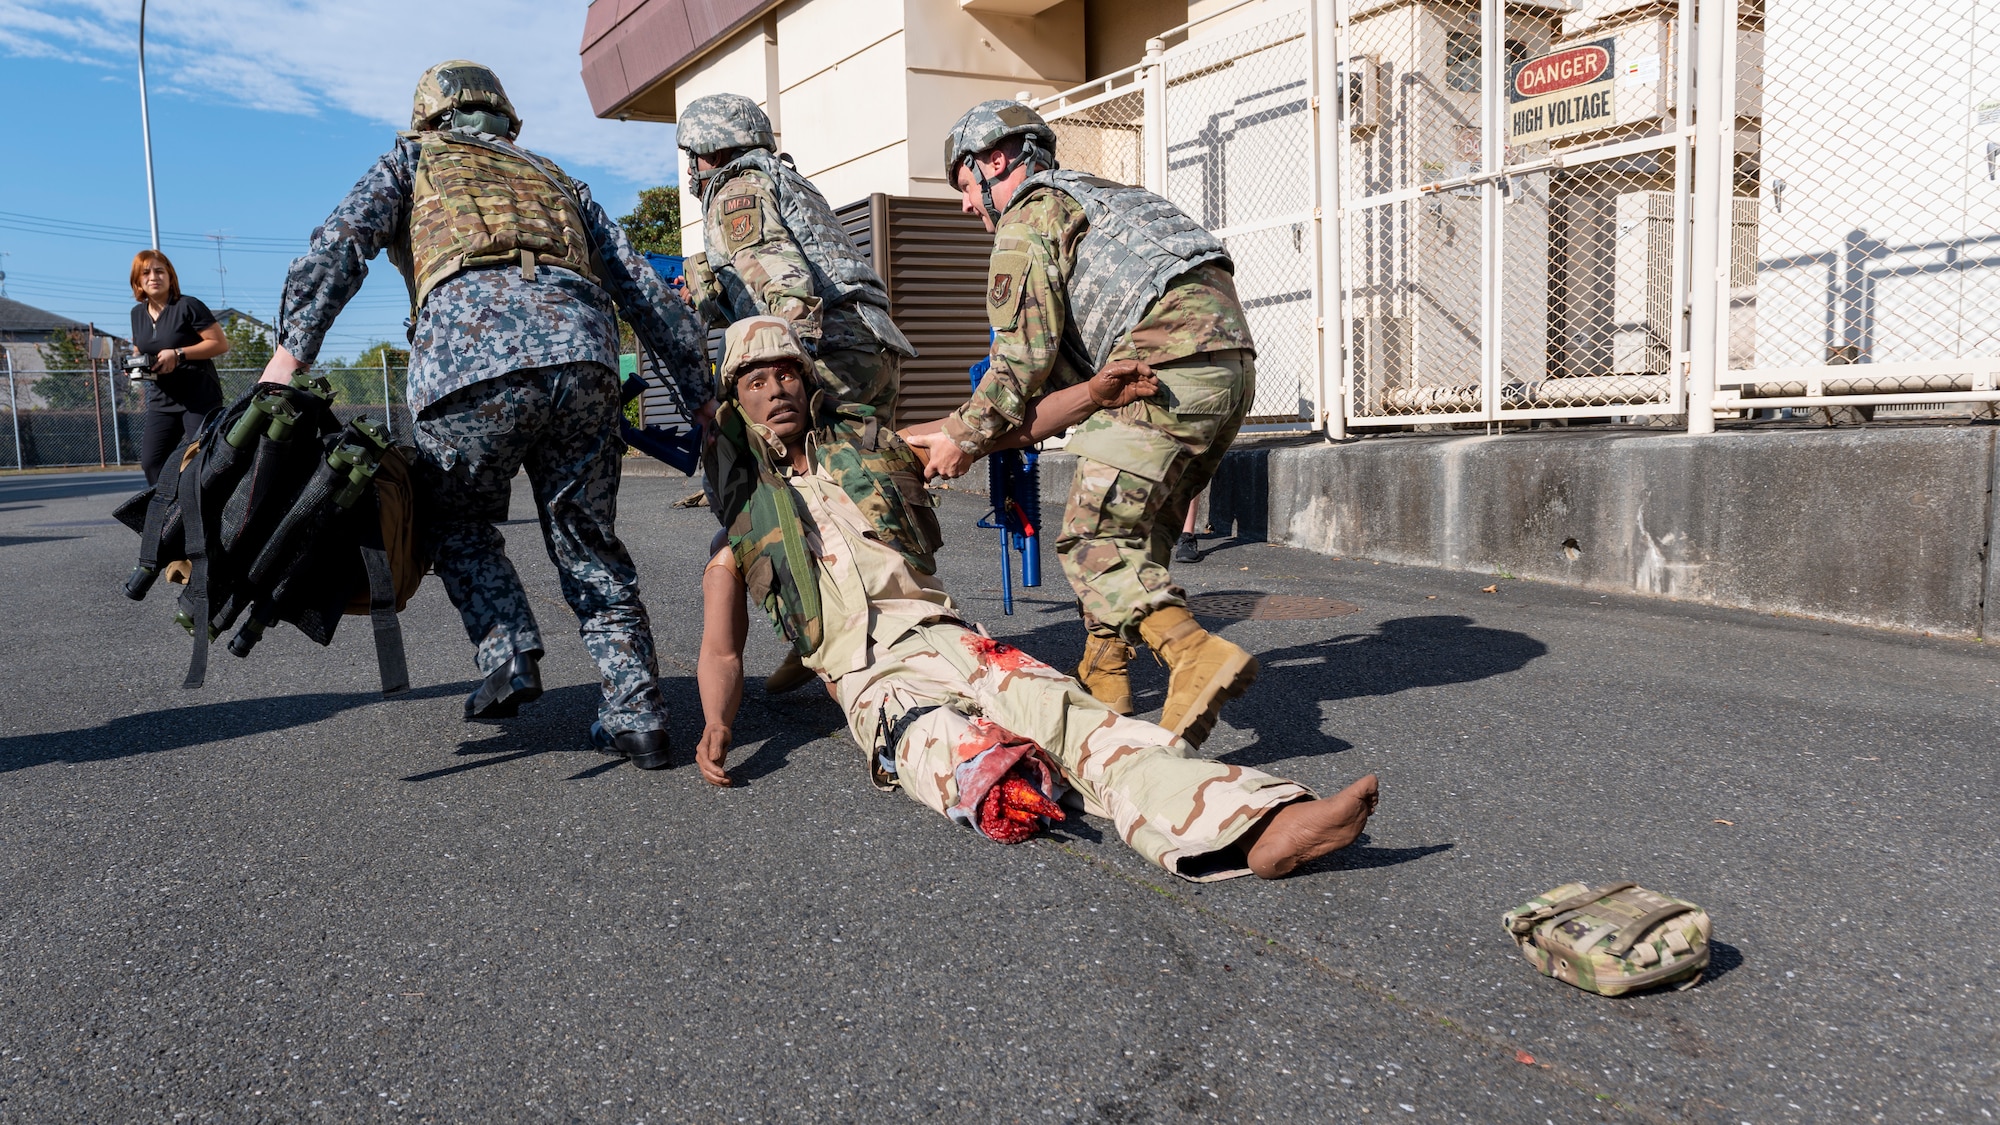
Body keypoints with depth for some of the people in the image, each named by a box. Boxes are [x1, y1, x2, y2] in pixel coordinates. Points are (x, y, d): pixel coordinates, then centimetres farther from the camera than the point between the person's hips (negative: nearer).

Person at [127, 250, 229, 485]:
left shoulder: (188, 306, -9)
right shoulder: (138, 313, 11)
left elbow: (221, 344, -12)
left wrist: (178, 354, -20)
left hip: (199, 397, -6)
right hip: (161, 399, 6)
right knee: (151, 462, -1)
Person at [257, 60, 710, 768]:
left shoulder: (413, 160, 28)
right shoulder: (557, 182, 36)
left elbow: (341, 241, 8)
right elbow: (646, 292, 29)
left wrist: (289, 350, 0)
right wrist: (705, 398, 28)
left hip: (472, 358, -3)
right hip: (583, 353, 3)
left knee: (459, 524, 20)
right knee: (587, 543, 14)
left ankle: (509, 655, 0)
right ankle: (638, 716, 7)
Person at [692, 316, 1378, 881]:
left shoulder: (874, 444, 21)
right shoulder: (739, 523, 16)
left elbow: (1002, 428, 20)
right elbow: (720, 649, 15)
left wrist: (1093, 395, 5)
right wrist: (716, 724, -6)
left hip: (945, 636, 0)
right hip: (871, 678, 0)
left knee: (1065, 711, -28)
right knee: (949, 751, -36)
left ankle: (1260, 823, -48)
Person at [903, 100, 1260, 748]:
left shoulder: (1028, 216, 5)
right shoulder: (1093, 195, 35)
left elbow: (1025, 354, -5)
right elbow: (1068, 362, 33)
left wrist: (965, 438, 6)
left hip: (1169, 366, -10)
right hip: (1231, 360, 10)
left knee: (1093, 536, -10)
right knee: (1138, 529, 16)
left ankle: (1198, 656, -26)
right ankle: (1102, 677, 19)